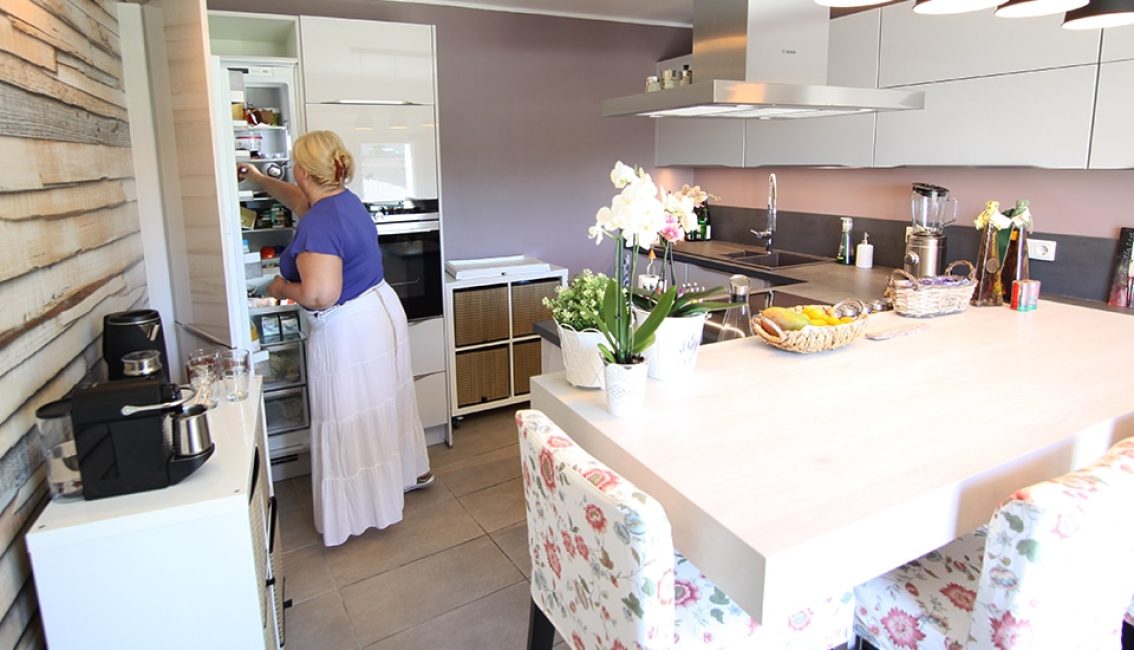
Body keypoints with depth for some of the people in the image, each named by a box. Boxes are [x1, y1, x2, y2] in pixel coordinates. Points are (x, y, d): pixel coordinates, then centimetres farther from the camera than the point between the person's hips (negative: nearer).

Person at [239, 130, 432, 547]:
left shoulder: (319, 224, -25)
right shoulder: (343, 199, 5)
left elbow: (319, 295, -31)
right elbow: (298, 198, 28)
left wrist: (283, 287, -11)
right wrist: (256, 178, 39)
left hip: (348, 332, -10)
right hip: (381, 311, 10)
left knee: (352, 421, 5)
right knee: (387, 403, 24)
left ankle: (368, 507, 21)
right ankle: (411, 470, 42)